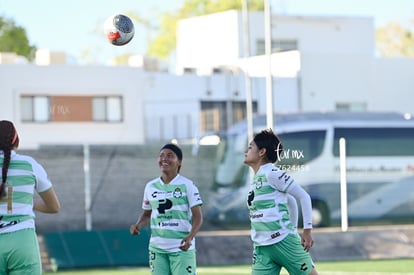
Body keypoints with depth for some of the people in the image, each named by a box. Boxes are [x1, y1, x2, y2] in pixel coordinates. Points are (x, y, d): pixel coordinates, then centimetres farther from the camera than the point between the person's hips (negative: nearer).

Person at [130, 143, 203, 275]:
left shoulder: (187, 185, -5)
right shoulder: (151, 186, 8)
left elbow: (198, 216, -8)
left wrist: (190, 237, -26)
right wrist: (138, 225, -3)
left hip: (182, 249, -4)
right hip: (157, 248, 4)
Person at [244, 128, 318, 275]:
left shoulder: (272, 174, -9)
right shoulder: (256, 179, 15)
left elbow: (303, 196, -10)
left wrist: (307, 230, -11)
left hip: (284, 241, -8)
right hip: (261, 247, 8)